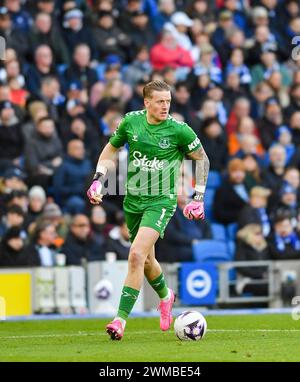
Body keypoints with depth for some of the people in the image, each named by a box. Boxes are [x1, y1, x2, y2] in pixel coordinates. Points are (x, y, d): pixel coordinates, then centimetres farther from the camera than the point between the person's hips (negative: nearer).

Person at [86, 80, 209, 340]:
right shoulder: (131, 121, -3)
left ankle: (121, 319, -19)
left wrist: (199, 197, 1)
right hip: (133, 200, 5)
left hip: (161, 201, -5)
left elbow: (202, 159, 3)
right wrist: (98, 179, 6)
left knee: (136, 255, -21)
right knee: (146, 259, 17)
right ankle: (165, 296, 49)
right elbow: (111, 148, 15)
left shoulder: (179, 130, -12)